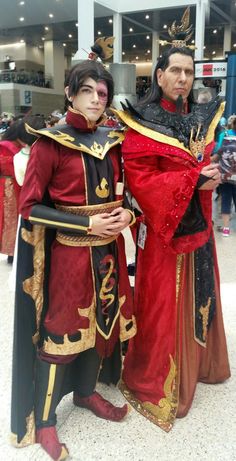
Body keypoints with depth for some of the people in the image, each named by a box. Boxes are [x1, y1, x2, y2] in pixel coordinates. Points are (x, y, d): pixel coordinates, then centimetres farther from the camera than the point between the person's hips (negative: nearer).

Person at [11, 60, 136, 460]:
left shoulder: (111, 141, 7)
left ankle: (85, 392, 41)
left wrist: (125, 214, -4)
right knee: (60, 331, 2)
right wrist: (87, 224, -18)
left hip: (108, 248, 6)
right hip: (69, 251, -6)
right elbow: (29, 206, -13)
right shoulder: (49, 143, -11)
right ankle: (42, 421, 23)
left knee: (103, 321, 16)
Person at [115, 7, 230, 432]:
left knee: (198, 295, 18)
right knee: (163, 303, 3)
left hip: (198, 224, 7)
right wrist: (193, 178, -23)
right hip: (163, 227, -6)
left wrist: (213, 178, -7)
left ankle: (196, 362, 41)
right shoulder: (142, 123, -10)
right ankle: (154, 383, 23)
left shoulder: (203, 117, 10)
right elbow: (140, 179, -18)